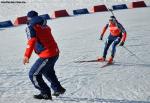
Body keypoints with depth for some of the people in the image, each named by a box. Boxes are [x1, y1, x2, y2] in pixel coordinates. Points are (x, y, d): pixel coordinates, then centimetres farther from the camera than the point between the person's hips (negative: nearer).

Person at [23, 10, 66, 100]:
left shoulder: (31, 27, -9)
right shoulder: (44, 25, 12)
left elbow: (32, 41, -26)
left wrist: (27, 55, -35)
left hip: (47, 55, -8)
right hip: (56, 52, 9)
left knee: (34, 74, 3)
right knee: (47, 71, 33)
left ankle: (46, 93, 10)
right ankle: (58, 89, 43)